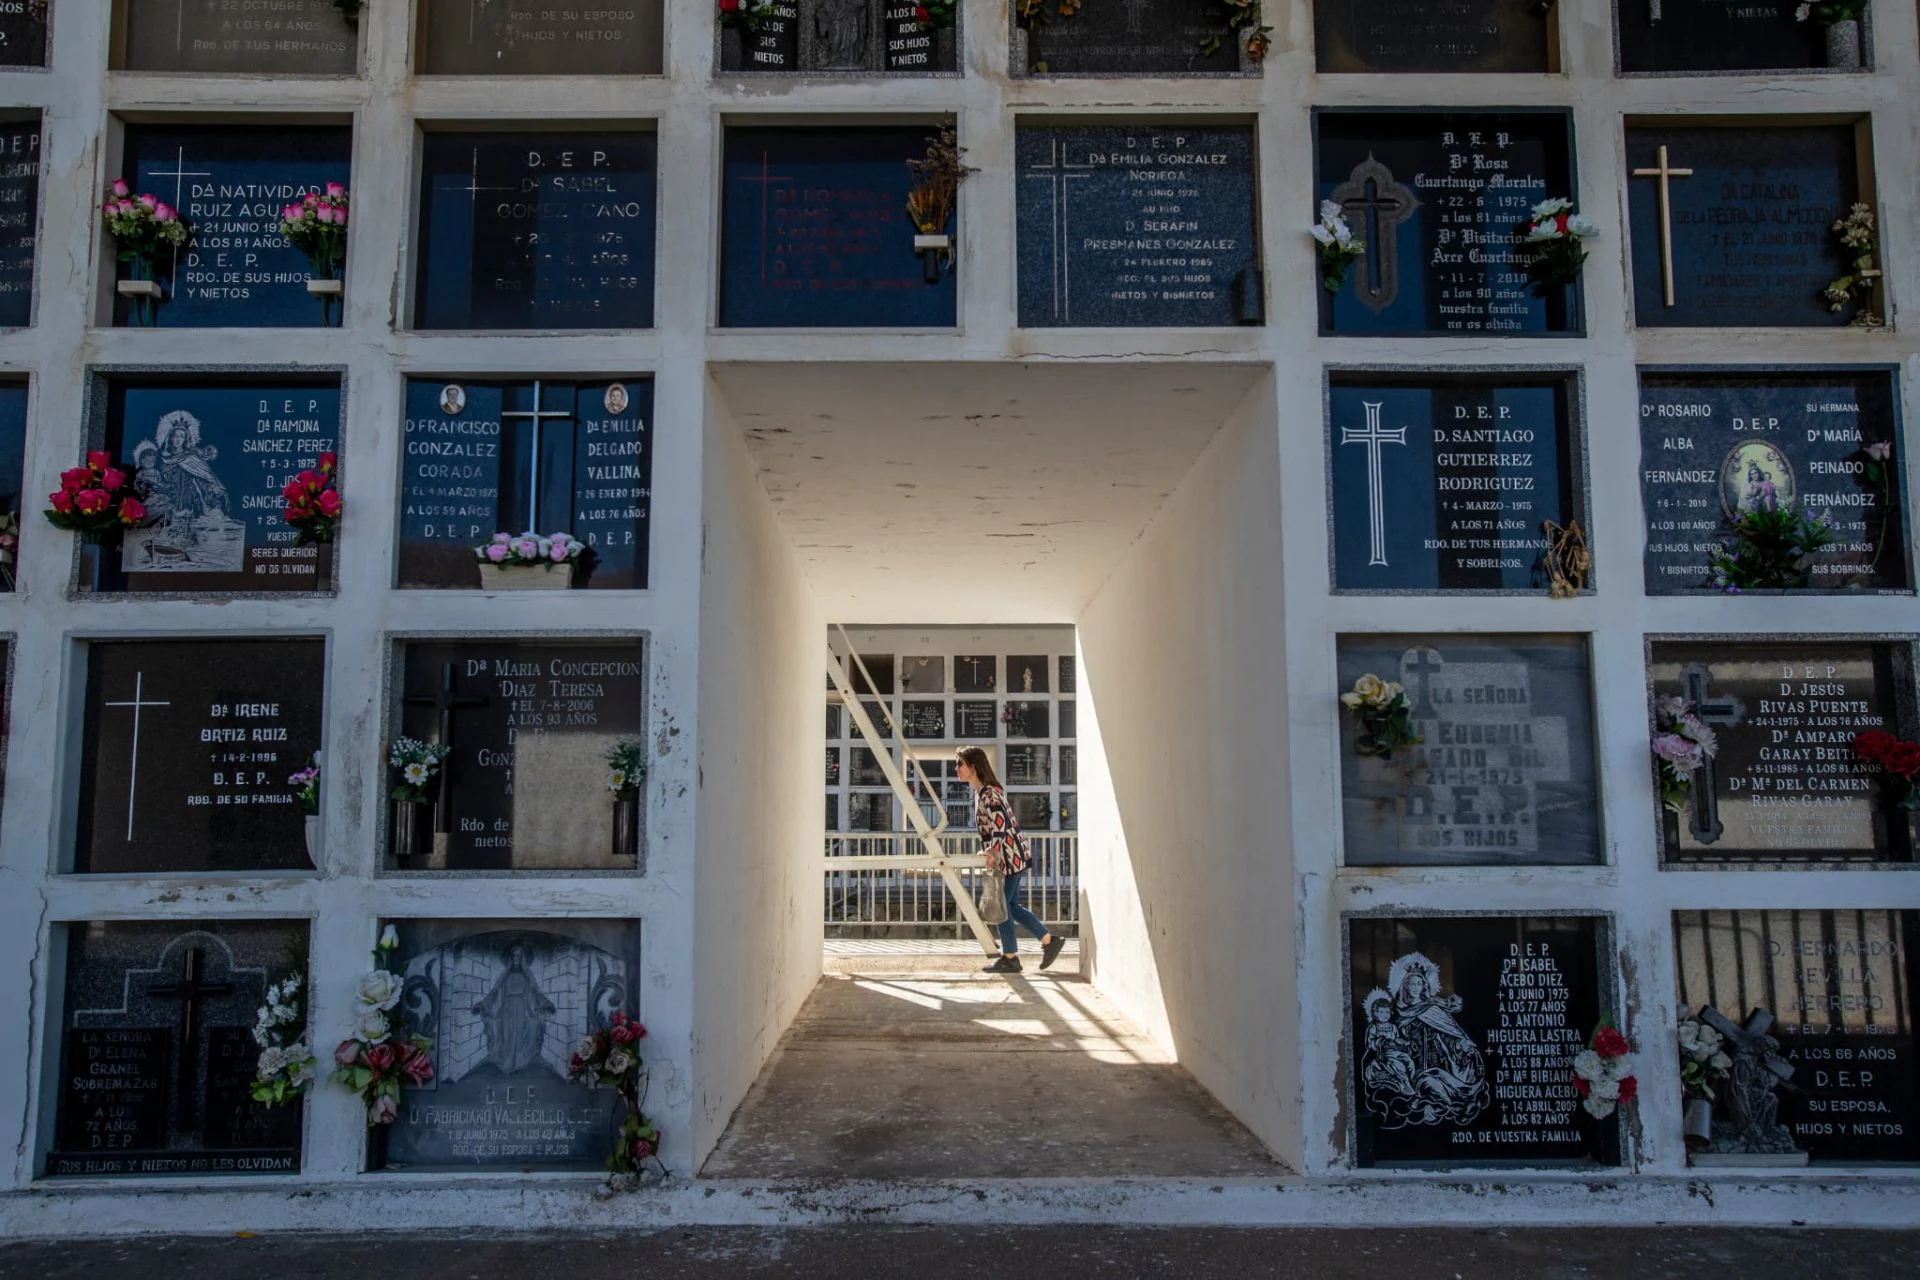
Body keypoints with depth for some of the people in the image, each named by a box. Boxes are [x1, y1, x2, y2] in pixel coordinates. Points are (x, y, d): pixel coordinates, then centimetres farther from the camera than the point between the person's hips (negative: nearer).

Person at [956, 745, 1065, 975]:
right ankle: (1050, 940, 19)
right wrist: (990, 851, 19)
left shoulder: (988, 793, -18)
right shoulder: (981, 792, 13)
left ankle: (1010, 958, 9)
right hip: (1007, 856, 10)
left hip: (1009, 855, -10)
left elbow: (1000, 824, -26)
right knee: (1011, 905, 14)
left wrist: (993, 852, -29)